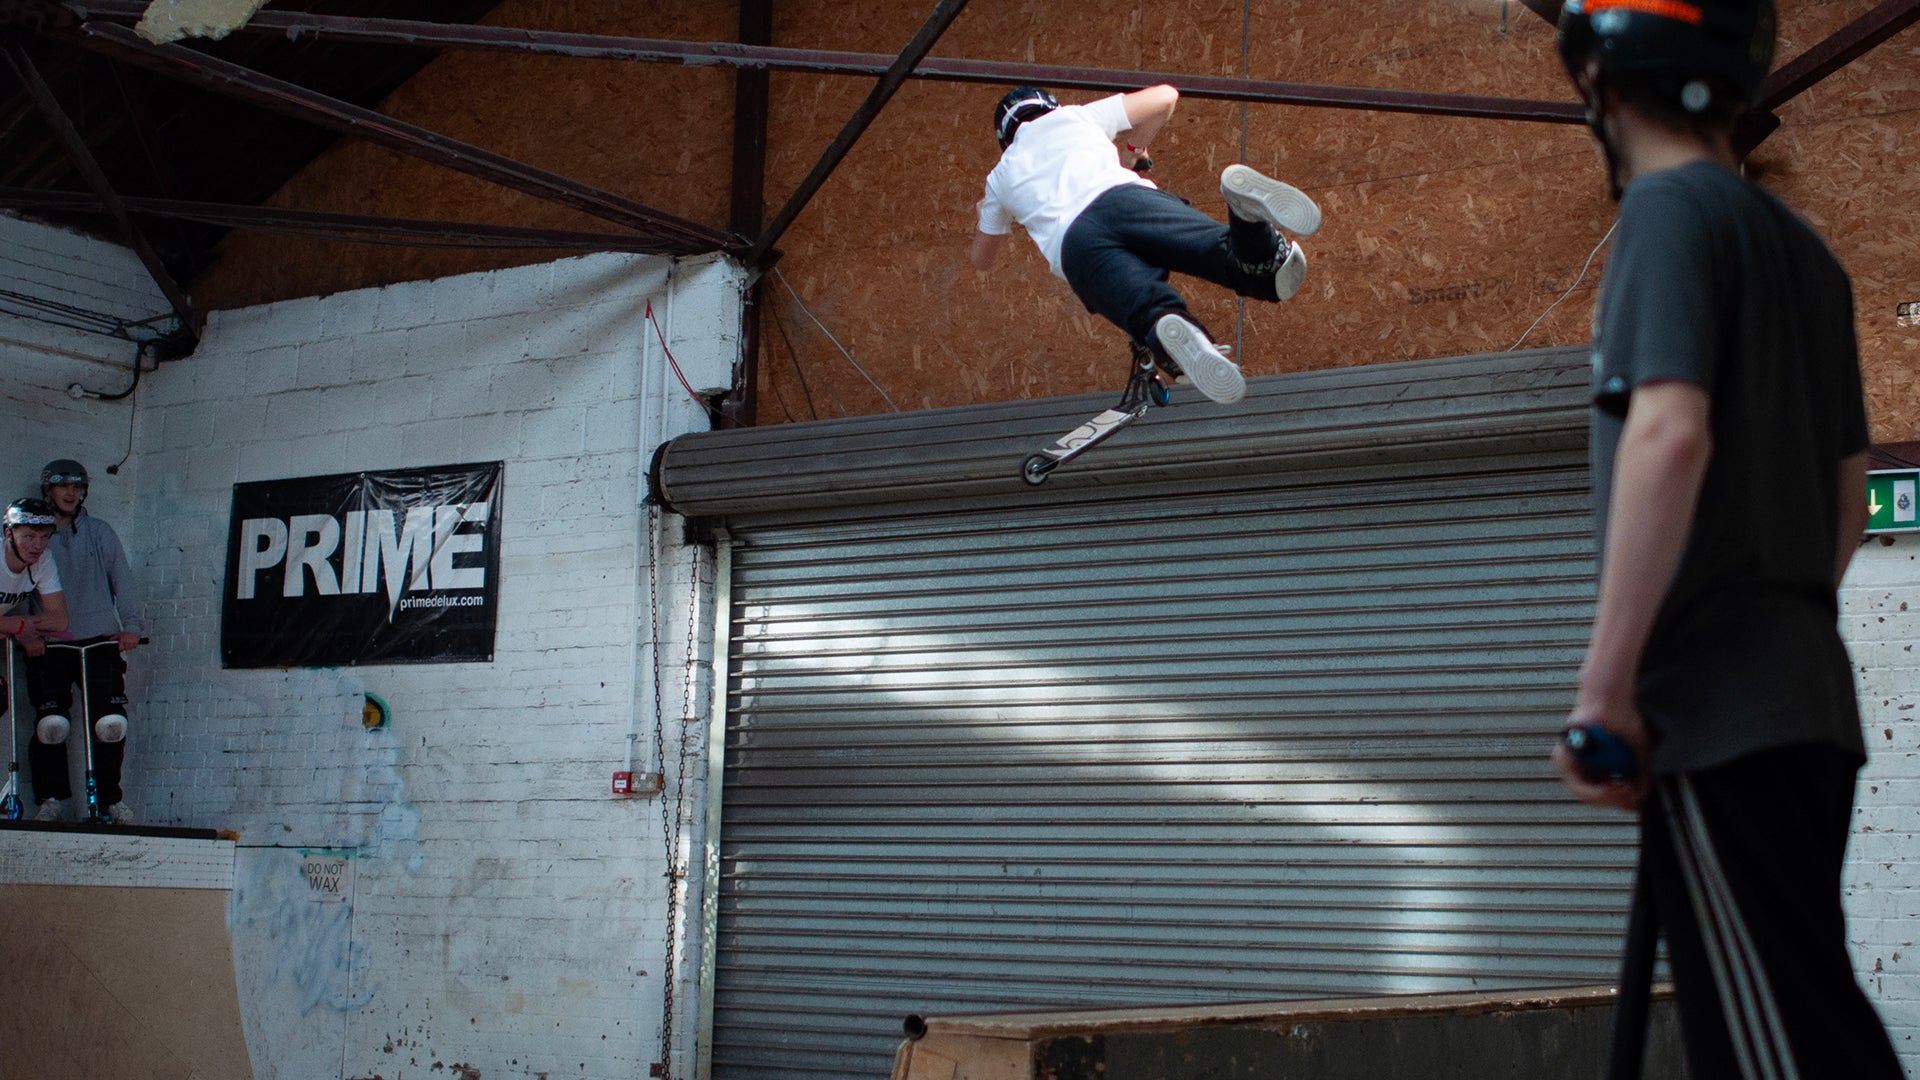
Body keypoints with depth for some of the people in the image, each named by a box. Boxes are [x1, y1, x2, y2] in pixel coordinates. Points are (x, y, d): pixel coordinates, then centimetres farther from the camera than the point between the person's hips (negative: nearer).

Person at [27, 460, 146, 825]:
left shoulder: (101, 533, 13)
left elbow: (122, 579, 11)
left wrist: (131, 626, 0)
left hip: (99, 639, 1)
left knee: (112, 722, -10)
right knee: (51, 724, -12)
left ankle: (111, 798, 6)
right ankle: (51, 799, 3)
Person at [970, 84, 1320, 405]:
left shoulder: (1001, 178, 36)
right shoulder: (1075, 117, 35)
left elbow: (982, 258, 50)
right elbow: (1165, 96, 39)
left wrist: (988, 214, 70)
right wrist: (1132, 151, 53)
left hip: (1073, 245, 0)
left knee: (1153, 313, -26)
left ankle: (1165, 329, -61)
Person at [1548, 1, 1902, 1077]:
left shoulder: (1672, 208, -7)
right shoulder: (1804, 250, 19)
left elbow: (1671, 431, -22)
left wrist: (1606, 683, -22)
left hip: (1717, 704, -9)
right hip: (1811, 695, 9)